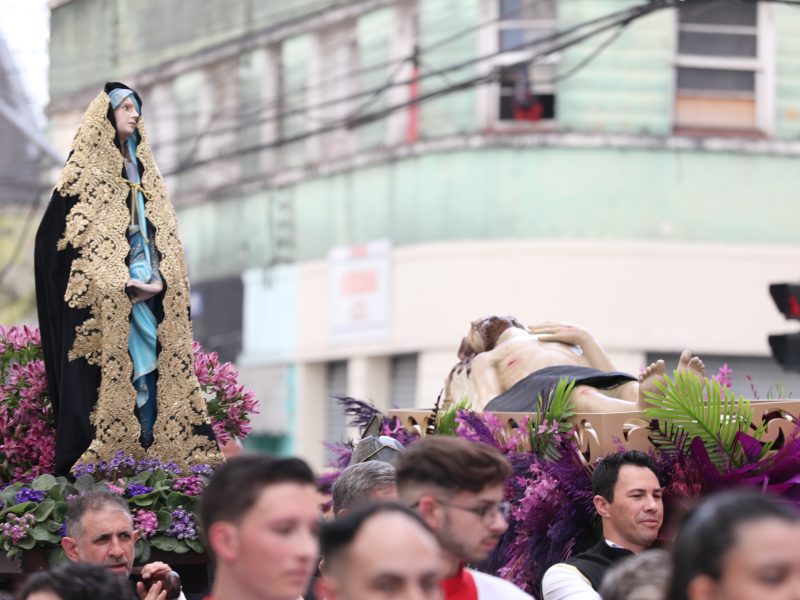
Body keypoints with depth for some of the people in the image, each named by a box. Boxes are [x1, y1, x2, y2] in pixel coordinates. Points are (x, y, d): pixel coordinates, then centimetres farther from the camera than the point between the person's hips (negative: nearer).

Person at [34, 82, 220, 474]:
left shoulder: (143, 173, 20)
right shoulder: (85, 172, 0)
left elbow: (164, 235, 17)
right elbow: (61, 233, -8)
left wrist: (161, 279, -4)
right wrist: (120, 284, -15)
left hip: (148, 296, 6)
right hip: (105, 303, -6)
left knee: (151, 377, -2)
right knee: (108, 380, -13)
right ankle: (97, 462, -14)